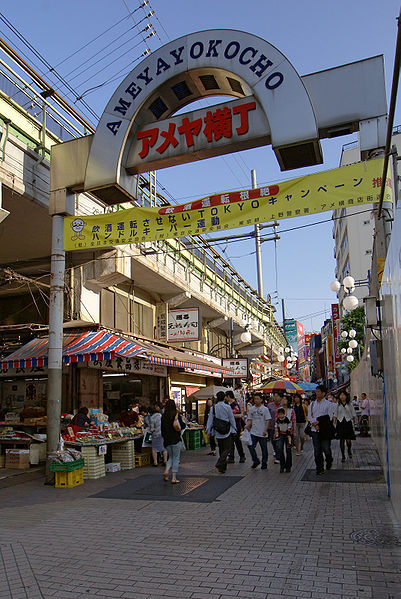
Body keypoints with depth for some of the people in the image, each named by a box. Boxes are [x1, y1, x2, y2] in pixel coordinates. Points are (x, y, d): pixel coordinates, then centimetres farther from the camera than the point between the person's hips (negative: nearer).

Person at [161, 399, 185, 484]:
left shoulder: (163, 416, 2)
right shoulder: (177, 415, -10)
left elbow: (162, 428, 7)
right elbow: (182, 426, -6)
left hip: (167, 440, 4)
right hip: (176, 439, -4)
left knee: (171, 457, 20)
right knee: (176, 458, 5)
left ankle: (166, 471, -2)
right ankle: (174, 478, 4)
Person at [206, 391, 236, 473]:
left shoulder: (213, 408, -1)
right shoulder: (227, 407, -8)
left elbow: (210, 419, 2)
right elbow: (232, 419, -1)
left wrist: (208, 430, 8)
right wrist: (234, 429, 10)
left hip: (217, 432, 3)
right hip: (226, 431, -3)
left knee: (221, 449, 16)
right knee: (227, 448, 3)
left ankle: (223, 466, 21)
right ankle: (219, 464, -14)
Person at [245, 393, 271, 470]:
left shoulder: (265, 409, -3)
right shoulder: (251, 409, 8)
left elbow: (267, 421, -4)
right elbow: (250, 420, 12)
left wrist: (265, 430, -13)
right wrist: (247, 426, -7)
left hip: (262, 433, -3)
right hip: (253, 432, 3)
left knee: (264, 449, 6)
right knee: (250, 446, -7)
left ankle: (264, 463, 21)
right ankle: (256, 461, 11)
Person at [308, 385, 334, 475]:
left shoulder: (328, 404, 1)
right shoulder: (312, 404, 12)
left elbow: (329, 417, -6)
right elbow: (309, 417, 7)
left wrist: (318, 422, -11)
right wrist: (315, 424, -10)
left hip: (325, 430, -3)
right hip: (315, 430, 3)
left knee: (326, 449, -1)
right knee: (317, 451, 3)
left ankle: (329, 461, 30)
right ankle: (319, 468, 12)